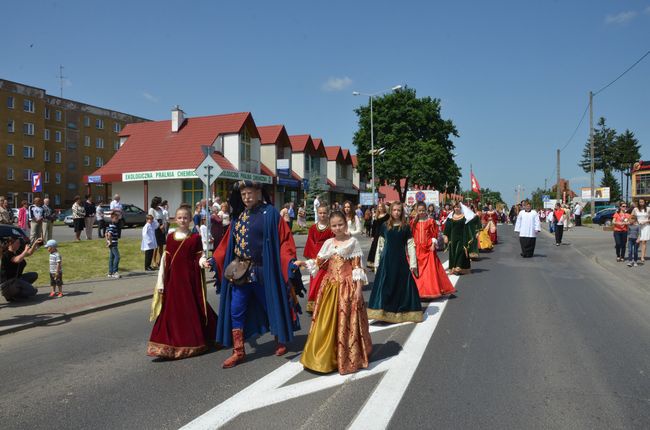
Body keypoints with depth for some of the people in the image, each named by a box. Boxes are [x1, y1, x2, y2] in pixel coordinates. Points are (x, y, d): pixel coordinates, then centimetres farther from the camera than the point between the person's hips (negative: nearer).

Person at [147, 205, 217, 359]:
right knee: (171, 312, 5)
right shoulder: (170, 237, 5)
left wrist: (203, 262, -26)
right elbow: (165, 259, 5)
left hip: (190, 279, -2)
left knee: (191, 311, 4)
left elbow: (199, 257, -2)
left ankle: (192, 343, 19)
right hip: (173, 279, 2)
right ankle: (171, 344, 15)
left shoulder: (195, 237, -1)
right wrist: (160, 281, 3)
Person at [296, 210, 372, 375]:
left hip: (347, 286, -4)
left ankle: (347, 357, 12)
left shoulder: (353, 242, -3)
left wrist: (359, 288, -10)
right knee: (327, 322, 7)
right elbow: (318, 262, 11)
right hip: (330, 286, 4)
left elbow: (357, 267, -5)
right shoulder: (328, 243, 8)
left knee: (346, 322, 0)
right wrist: (303, 263, -3)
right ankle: (327, 355, 19)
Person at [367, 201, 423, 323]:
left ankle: (401, 311, 15)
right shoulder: (385, 226, 4)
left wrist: (413, 264, -5)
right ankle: (382, 311, 7)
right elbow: (380, 244, 7)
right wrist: (377, 262, 5)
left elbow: (410, 245, 0)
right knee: (384, 285, 0)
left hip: (400, 259, -1)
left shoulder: (405, 227, 1)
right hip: (387, 259, 1)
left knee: (401, 285, 3)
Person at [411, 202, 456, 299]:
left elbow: (434, 235, 2)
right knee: (417, 271, 3)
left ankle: (430, 291, 4)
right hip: (417, 249, 2)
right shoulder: (413, 222, 8)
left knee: (430, 271, -4)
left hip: (428, 249, -2)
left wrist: (433, 244, -9)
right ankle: (419, 292, 12)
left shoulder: (430, 221, 3)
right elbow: (411, 235, 8)